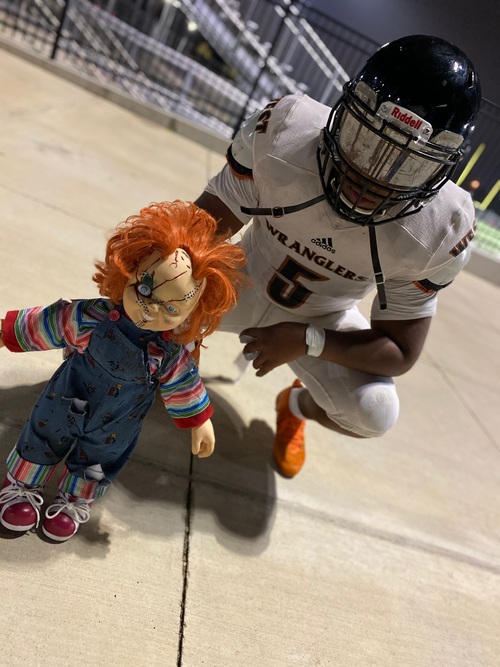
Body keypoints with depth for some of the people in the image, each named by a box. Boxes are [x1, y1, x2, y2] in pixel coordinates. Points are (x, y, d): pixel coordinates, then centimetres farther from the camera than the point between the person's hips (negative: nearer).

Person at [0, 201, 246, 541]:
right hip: (64, 407, -1)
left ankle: (74, 502, 57)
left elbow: (182, 383, -9)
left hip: (115, 430, 1)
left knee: (97, 464, 26)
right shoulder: (93, 319, -34)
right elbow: (46, 325, -19)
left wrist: (200, 421, -2)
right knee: (42, 443, 24)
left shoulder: (169, 352, -27)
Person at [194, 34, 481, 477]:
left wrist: (307, 340, -31)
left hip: (323, 321, 0)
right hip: (248, 278, 1)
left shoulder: (441, 231, -27)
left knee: (375, 414, -21)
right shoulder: (285, 130, -30)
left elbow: (400, 352, -19)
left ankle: (297, 404, 17)